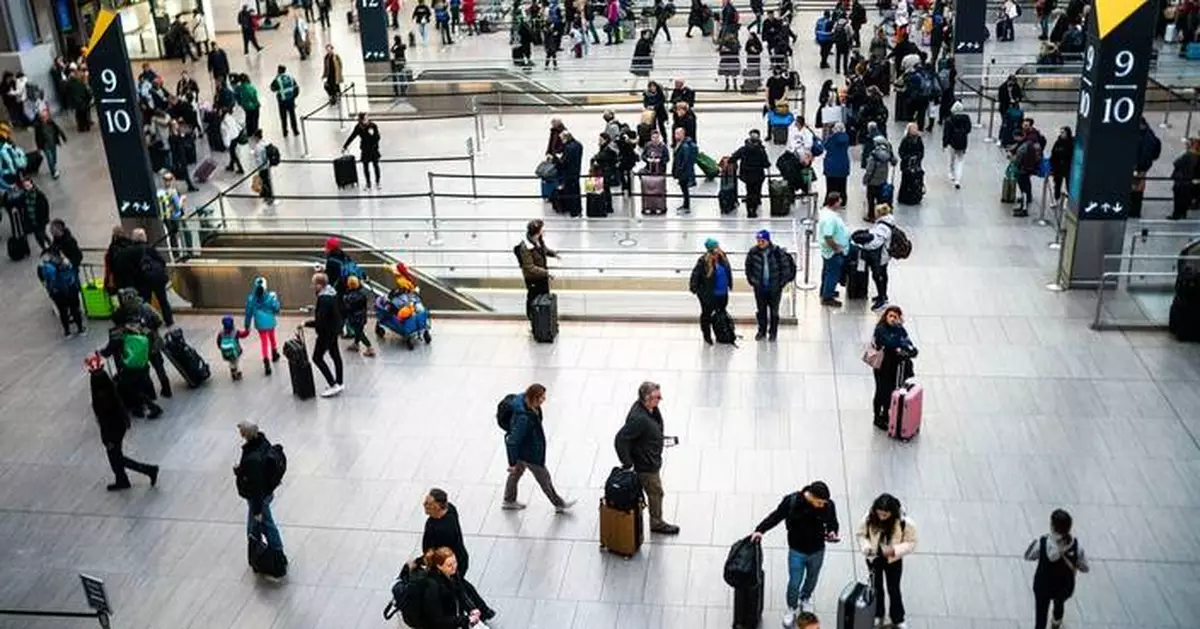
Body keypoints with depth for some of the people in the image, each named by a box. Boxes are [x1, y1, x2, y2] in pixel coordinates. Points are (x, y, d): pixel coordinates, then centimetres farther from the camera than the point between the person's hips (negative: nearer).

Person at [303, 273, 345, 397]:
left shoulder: (323, 299, -28)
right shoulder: (332, 293, 1)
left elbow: (320, 322, -29)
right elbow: (339, 310, 15)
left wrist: (306, 323, -17)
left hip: (326, 332, -10)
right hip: (335, 329, 10)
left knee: (317, 358, -1)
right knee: (335, 355, 18)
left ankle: (334, 385, -3)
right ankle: (339, 383, 29)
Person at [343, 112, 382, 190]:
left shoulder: (373, 126, -13)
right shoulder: (358, 127, -8)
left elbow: (378, 138, -10)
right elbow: (352, 137, 0)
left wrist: (373, 134, -29)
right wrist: (345, 146, 2)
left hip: (374, 149, -2)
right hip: (364, 150, 2)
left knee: (376, 165, 7)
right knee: (366, 167, 7)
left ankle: (378, 182, 22)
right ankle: (368, 183, 22)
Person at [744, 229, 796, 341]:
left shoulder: (778, 252, -14)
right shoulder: (753, 252, -7)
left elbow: (786, 266, -6)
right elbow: (748, 267, 8)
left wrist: (783, 281, -6)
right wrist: (751, 279, 2)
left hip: (775, 287, -2)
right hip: (759, 287, 2)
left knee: (774, 311, 10)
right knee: (761, 310, 14)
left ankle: (773, 332, 24)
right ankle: (762, 331, 30)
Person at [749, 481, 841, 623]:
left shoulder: (828, 505, -23)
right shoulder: (792, 501, -26)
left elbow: (833, 522, -4)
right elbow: (776, 516, -12)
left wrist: (832, 532, -25)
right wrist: (760, 530, -19)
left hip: (817, 551, 2)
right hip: (797, 551, -2)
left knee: (812, 579, 26)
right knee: (794, 583, 9)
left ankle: (805, 598, 57)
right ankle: (792, 608, 38)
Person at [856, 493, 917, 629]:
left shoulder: (904, 522, -29)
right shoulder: (869, 518, -25)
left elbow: (911, 542, -16)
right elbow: (861, 534, -9)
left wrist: (895, 550, -31)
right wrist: (866, 547, -28)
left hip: (893, 560, -1)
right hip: (874, 558, 1)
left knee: (893, 589, 14)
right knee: (876, 587, 21)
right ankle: (877, 616, 44)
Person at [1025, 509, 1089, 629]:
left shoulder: (1042, 543, -30)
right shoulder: (1076, 546, -26)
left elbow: (1028, 556, -10)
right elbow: (1085, 568, -12)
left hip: (1043, 587, -3)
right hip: (1064, 588, 3)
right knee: (1059, 603, 37)